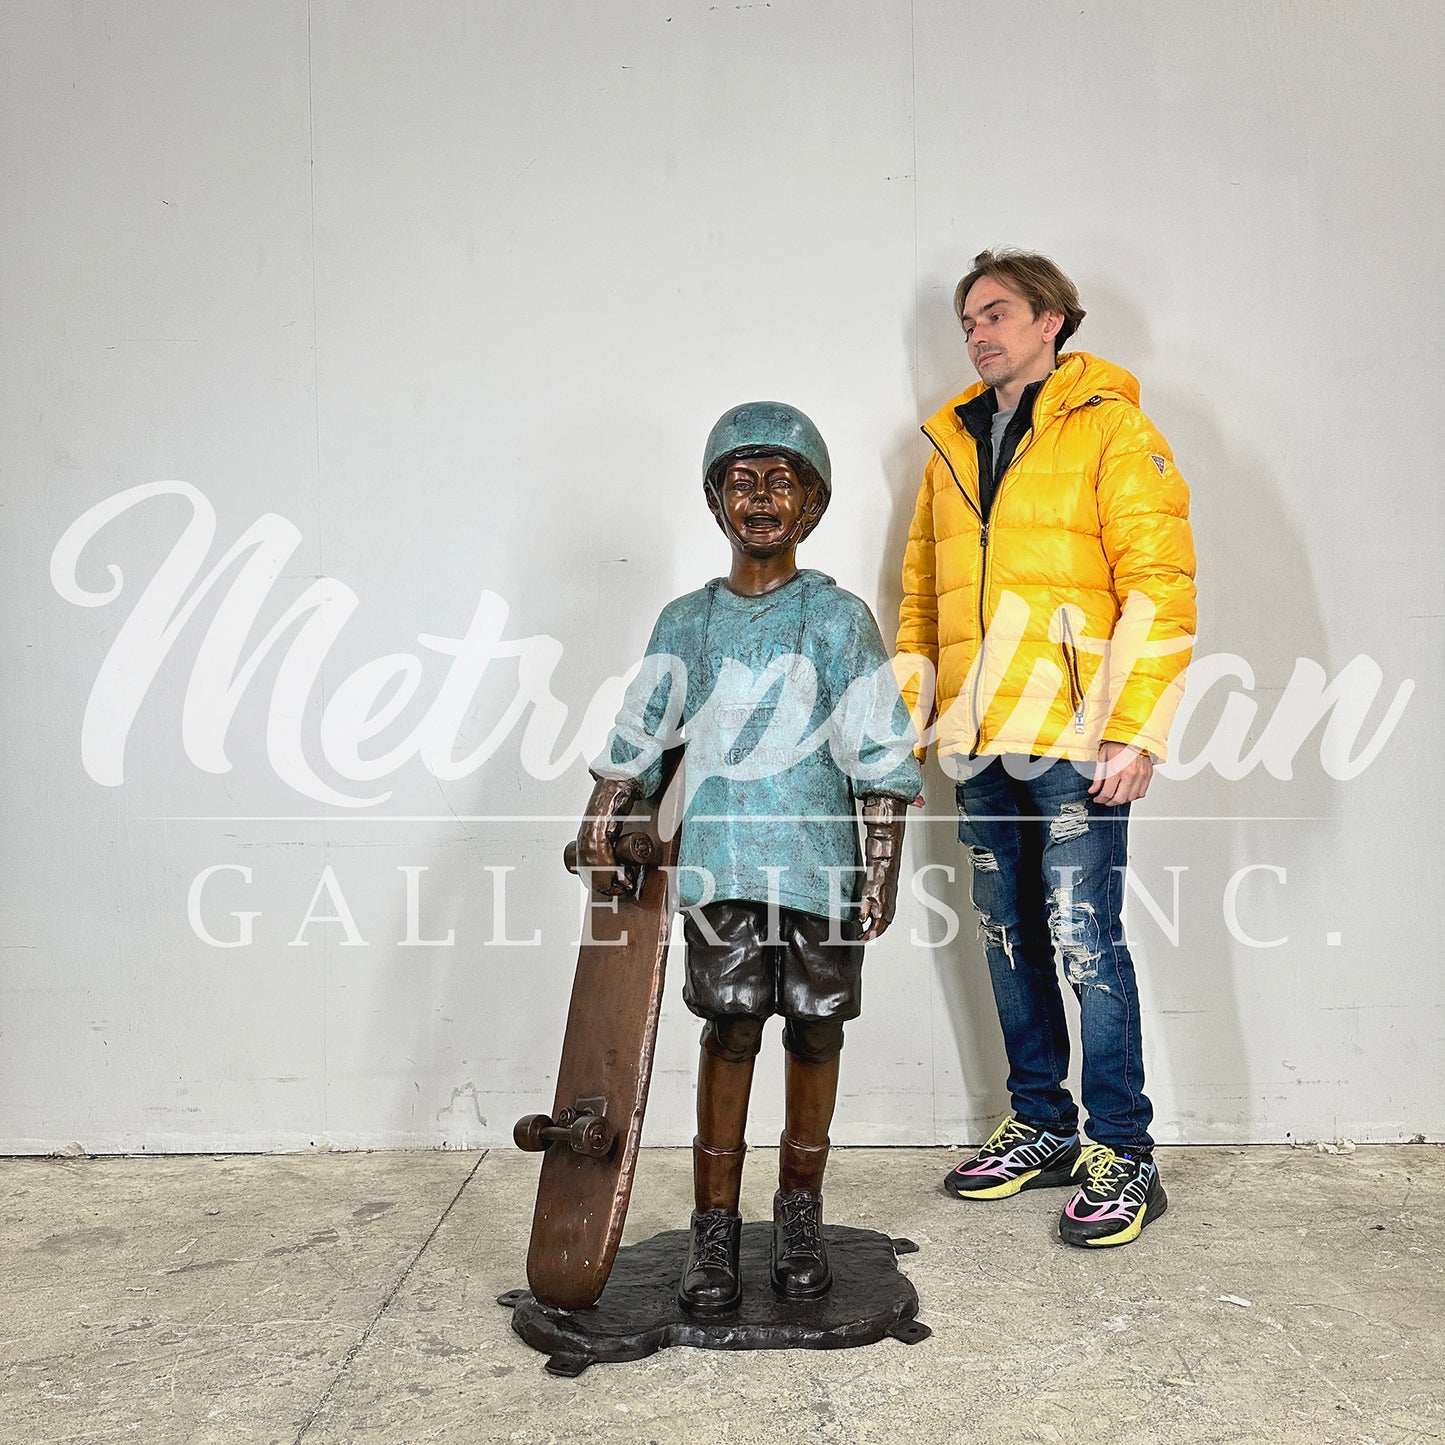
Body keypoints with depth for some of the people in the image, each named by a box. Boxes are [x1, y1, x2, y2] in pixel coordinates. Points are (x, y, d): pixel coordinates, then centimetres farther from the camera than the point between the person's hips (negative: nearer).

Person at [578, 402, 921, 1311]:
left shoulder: (839, 619, 1)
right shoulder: (688, 622, 8)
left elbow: (880, 758, -2)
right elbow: (640, 739, 14)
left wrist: (883, 872, -6)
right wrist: (600, 827, 8)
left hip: (820, 860, -1)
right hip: (721, 864, 1)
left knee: (815, 1030, 7)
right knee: (730, 1029, 0)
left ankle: (801, 1213, 25)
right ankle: (715, 1230, 11)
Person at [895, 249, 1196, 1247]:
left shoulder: (1111, 429, -1)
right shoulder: (953, 447, 19)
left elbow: (1159, 589, -8)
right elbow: (921, 597, 21)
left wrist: (1134, 732, -15)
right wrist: (905, 714, 14)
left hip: (1073, 738, -6)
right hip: (979, 745, 6)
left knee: (1084, 939, -5)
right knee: (1011, 939, 12)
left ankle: (1123, 1153, 8)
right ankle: (1041, 1127, 25)